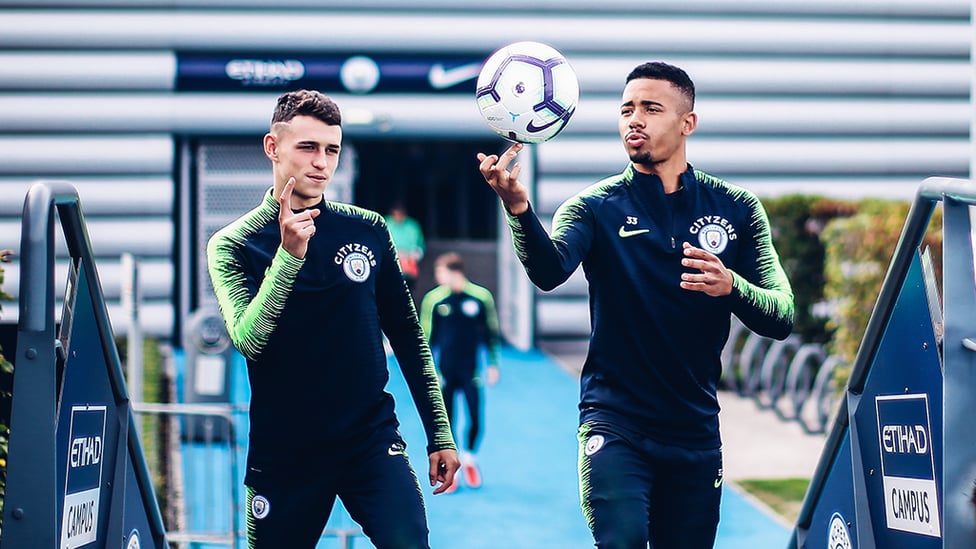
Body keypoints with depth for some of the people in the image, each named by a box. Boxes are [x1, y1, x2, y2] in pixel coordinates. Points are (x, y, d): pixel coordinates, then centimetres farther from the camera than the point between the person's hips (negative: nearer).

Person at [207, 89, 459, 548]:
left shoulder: (368, 230, 5)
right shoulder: (232, 244, -2)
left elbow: (408, 338, 12)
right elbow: (249, 340, -18)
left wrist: (439, 433, 11)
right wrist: (289, 254, -27)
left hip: (371, 438, 1)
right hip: (283, 454, -1)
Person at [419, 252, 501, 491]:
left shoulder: (481, 297, -4)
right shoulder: (433, 299, -4)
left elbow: (491, 332, 7)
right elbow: (426, 336, 3)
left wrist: (492, 364, 7)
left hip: (471, 371, 0)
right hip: (444, 372, 0)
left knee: (476, 418, -1)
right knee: (445, 420, 1)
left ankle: (469, 458, 24)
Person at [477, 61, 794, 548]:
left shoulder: (735, 208, 4)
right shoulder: (596, 207, -2)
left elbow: (781, 318, 0)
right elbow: (550, 271, -24)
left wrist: (732, 287, -22)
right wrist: (518, 207, -44)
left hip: (695, 429, 3)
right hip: (616, 421, -3)